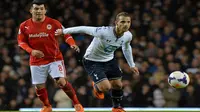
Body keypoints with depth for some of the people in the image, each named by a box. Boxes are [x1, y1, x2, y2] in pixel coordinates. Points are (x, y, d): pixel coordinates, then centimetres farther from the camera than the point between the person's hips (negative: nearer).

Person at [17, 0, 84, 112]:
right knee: (39, 87, 6)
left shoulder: (53, 23, -11)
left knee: (61, 81, -17)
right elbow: (21, 42, 4)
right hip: (37, 61, 3)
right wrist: (31, 51, -13)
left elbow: (66, 34, -5)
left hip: (55, 58, -3)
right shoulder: (24, 26, -5)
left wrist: (73, 44, -24)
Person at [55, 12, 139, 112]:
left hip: (109, 60, 6)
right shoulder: (104, 32, -37)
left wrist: (132, 65, 18)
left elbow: (126, 47, 9)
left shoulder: (128, 36, -15)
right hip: (92, 61, -6)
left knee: (117, 85, 7)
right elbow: (84, 29, -26)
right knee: (106, 87, -16)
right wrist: (64, 31, -17)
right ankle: (97, 87, 22)